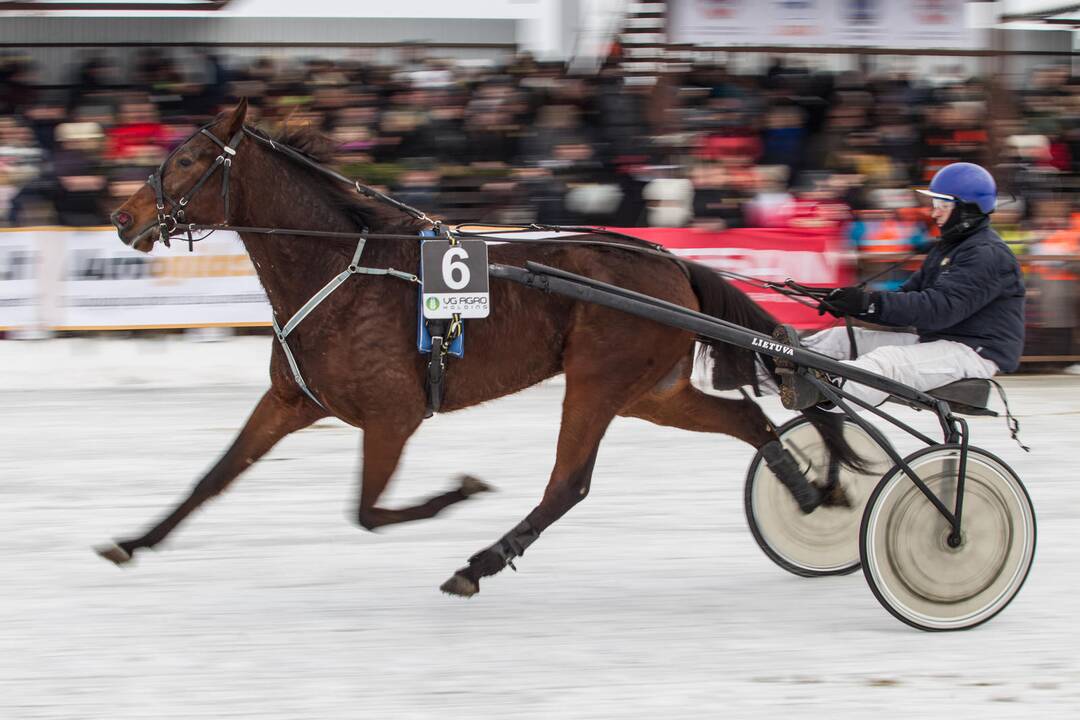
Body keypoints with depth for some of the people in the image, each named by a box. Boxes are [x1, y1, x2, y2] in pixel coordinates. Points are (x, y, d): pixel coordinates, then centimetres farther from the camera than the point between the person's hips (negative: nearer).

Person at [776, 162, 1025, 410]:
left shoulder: (989, 255, -13)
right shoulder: (947, 248, 22)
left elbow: (942, 307, -26)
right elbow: (910, 294, 13)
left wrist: (873, 303, -33)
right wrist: (857, 300, -6)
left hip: (974, 352, -10)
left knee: (888, 361, -35)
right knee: (841, 338, -2)